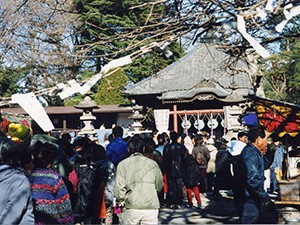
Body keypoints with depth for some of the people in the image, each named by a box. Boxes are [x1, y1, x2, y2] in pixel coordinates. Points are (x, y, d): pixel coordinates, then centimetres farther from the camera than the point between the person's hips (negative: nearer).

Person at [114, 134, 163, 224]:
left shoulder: (122, 164, -1)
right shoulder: (152, 164, 4)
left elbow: (119, 188, -6)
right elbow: (159, 186, 9)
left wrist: (120, 203, 10)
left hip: (131, 208, -1)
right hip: (151, 207, 1)